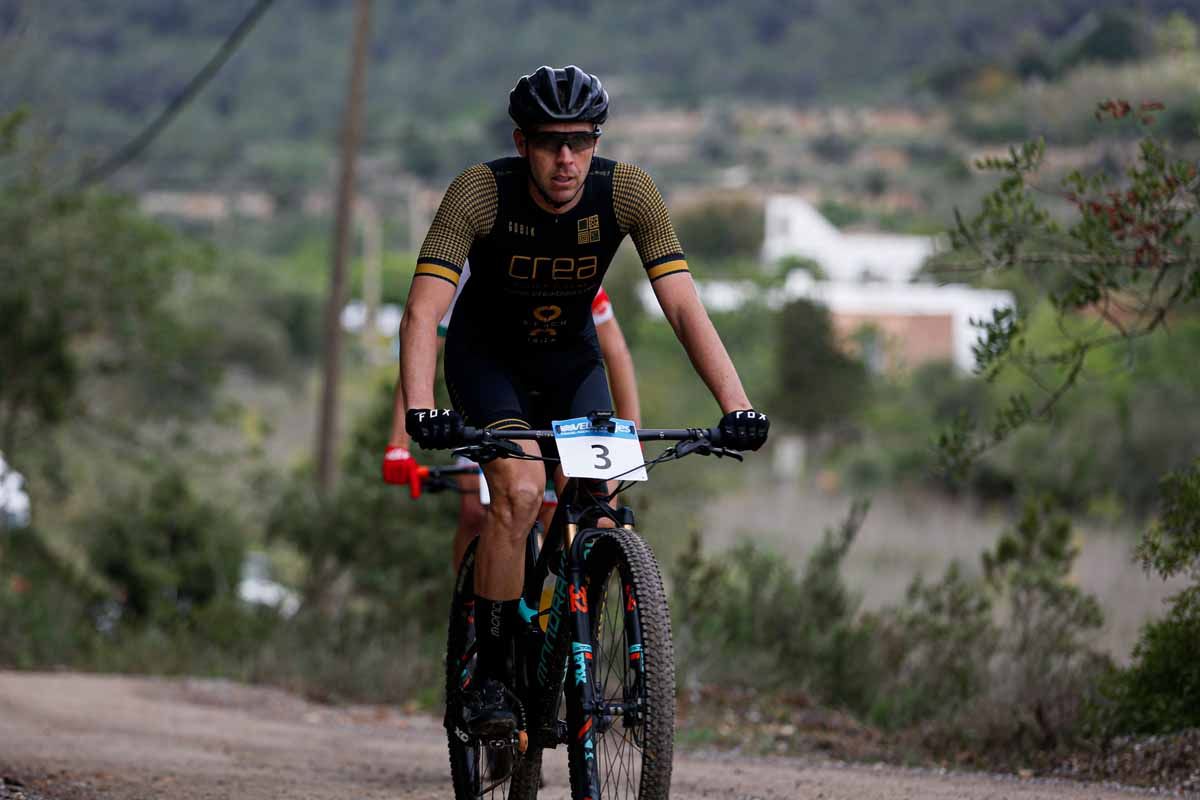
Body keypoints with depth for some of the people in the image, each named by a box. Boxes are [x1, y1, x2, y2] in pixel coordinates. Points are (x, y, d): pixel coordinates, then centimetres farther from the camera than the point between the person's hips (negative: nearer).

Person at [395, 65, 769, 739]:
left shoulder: (627, 192, -23)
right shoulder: (481, 191, -29)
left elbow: (684, 307, -26)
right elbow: (424, 312, -35)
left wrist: (736, 405, -39)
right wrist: (421, 410, -52)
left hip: (571, 357, 3)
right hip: (488, 355, -3)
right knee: (521, 490, -27)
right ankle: (490, 675, -17)